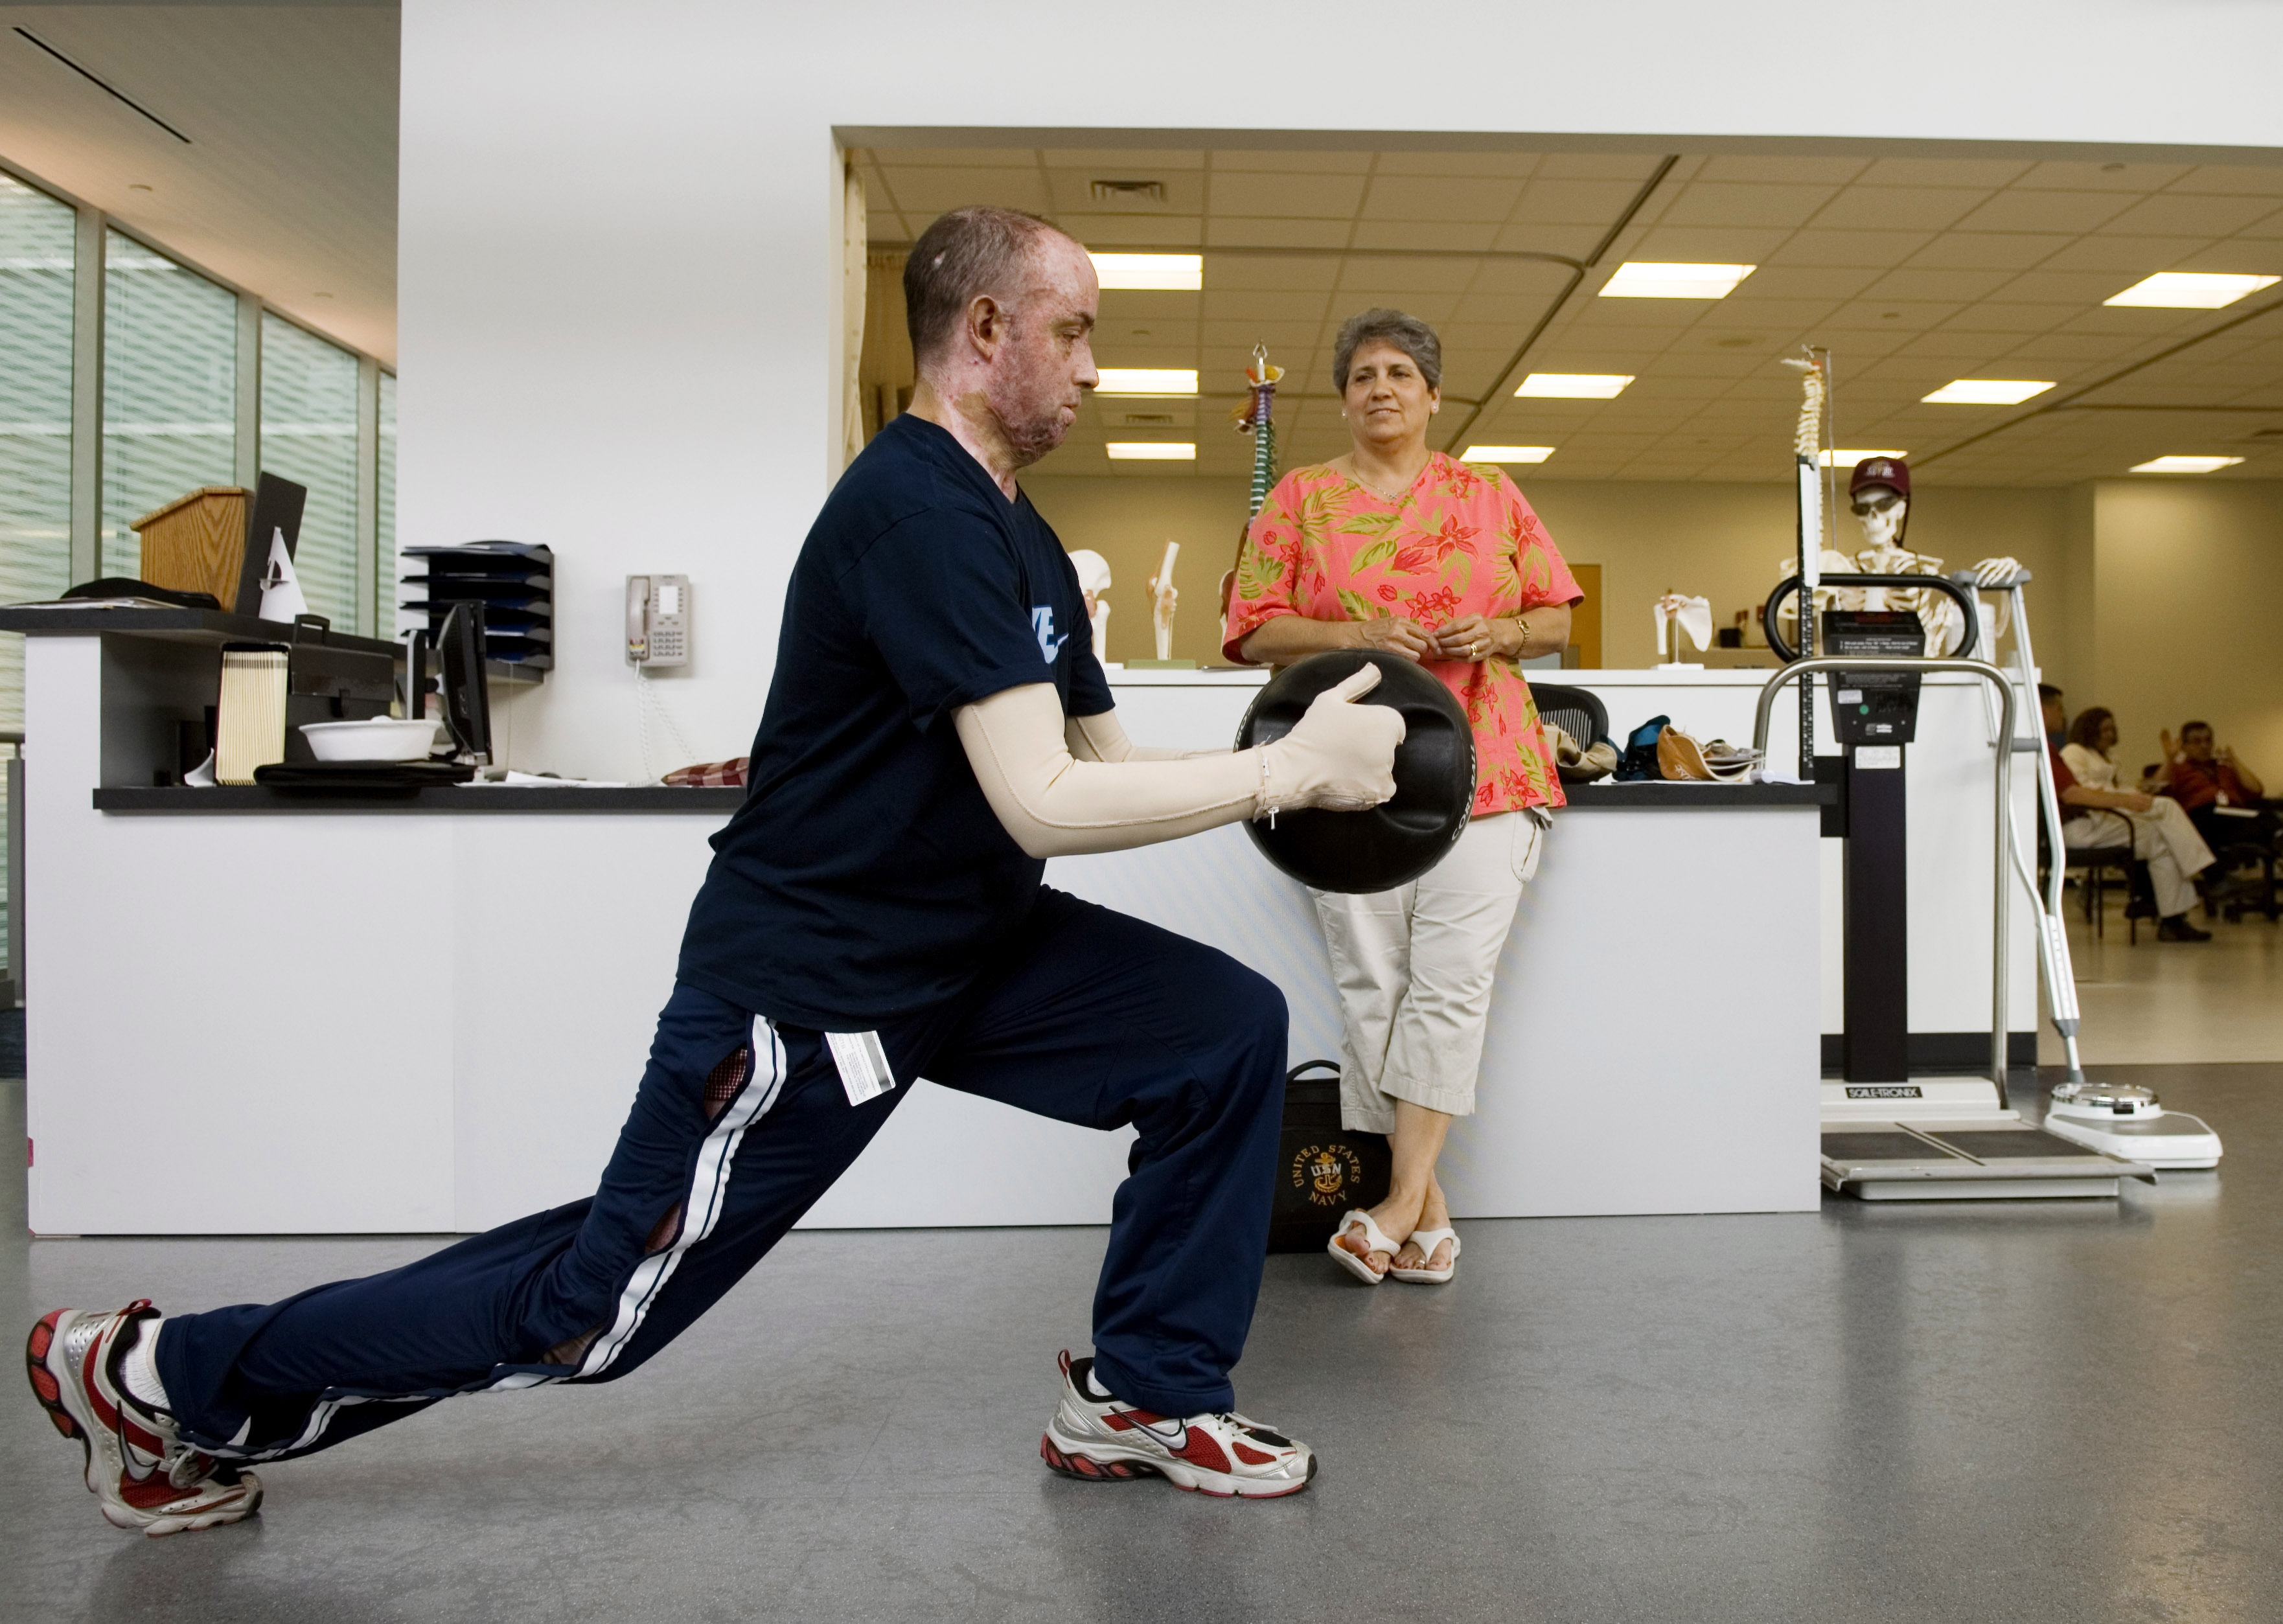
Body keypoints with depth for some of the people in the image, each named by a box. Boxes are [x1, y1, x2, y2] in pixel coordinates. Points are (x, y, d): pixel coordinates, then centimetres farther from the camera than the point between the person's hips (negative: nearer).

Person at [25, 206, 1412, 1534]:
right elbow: (1042, 802, -29)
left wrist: (1289, 760, -1)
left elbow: (1099, 756, 12)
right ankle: (156, 1375, 21)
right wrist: (1292, 771, -20)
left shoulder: (1022, 540, 9)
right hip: (806, 983, -9)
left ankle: (1147, 1396, 16)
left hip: (966, 947, 9)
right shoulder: (918, 509, -23)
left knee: (1231, 1029, 1)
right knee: (589, 1314, 2)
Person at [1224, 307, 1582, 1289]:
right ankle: (1428, 1210, 7)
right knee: (1372, 988, -2)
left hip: (1484, 767, 1)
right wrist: (1355, 635, -11)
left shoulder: (1491, 497, 15)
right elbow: (1255, 628, 4)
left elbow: (1555, 619, 16)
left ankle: (1402, 1199, -4)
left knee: (1452, 979, -9)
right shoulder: (1300, 500, 11)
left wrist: (1497, 633, -5)